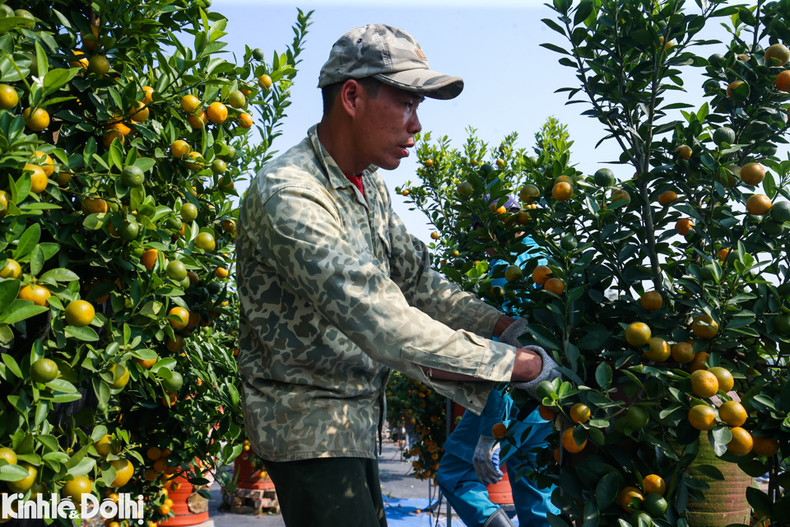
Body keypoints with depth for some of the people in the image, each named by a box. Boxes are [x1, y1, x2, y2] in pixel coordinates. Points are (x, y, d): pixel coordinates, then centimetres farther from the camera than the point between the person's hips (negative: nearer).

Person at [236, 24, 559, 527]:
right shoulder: (287, 193, -27)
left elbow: (418, 278, 8)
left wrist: (504, 324, -6)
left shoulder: (370, 185, 5)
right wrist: (516, 363, -29)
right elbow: (383, 324, -35)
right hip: (308, 424, -9)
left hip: (357, 415, 9)